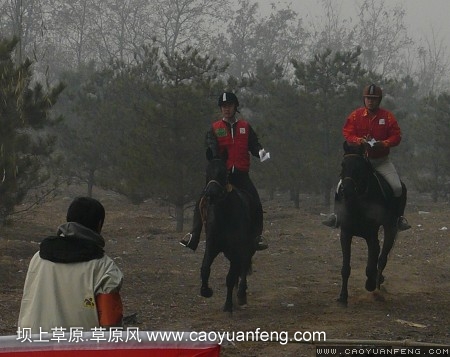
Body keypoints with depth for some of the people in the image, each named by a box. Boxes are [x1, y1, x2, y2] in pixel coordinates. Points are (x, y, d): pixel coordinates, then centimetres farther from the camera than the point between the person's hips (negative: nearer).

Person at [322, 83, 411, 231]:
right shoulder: (355, 115, 0)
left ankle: (400, 216, 0)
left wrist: (384, 144, -21)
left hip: (382, 160, -1)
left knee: (397, 187, -17)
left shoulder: (387, 117, -2)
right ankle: (338, 215, 4)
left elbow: (396, 136, -2)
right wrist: (359, 140, -21)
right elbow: (347, 133, -1)